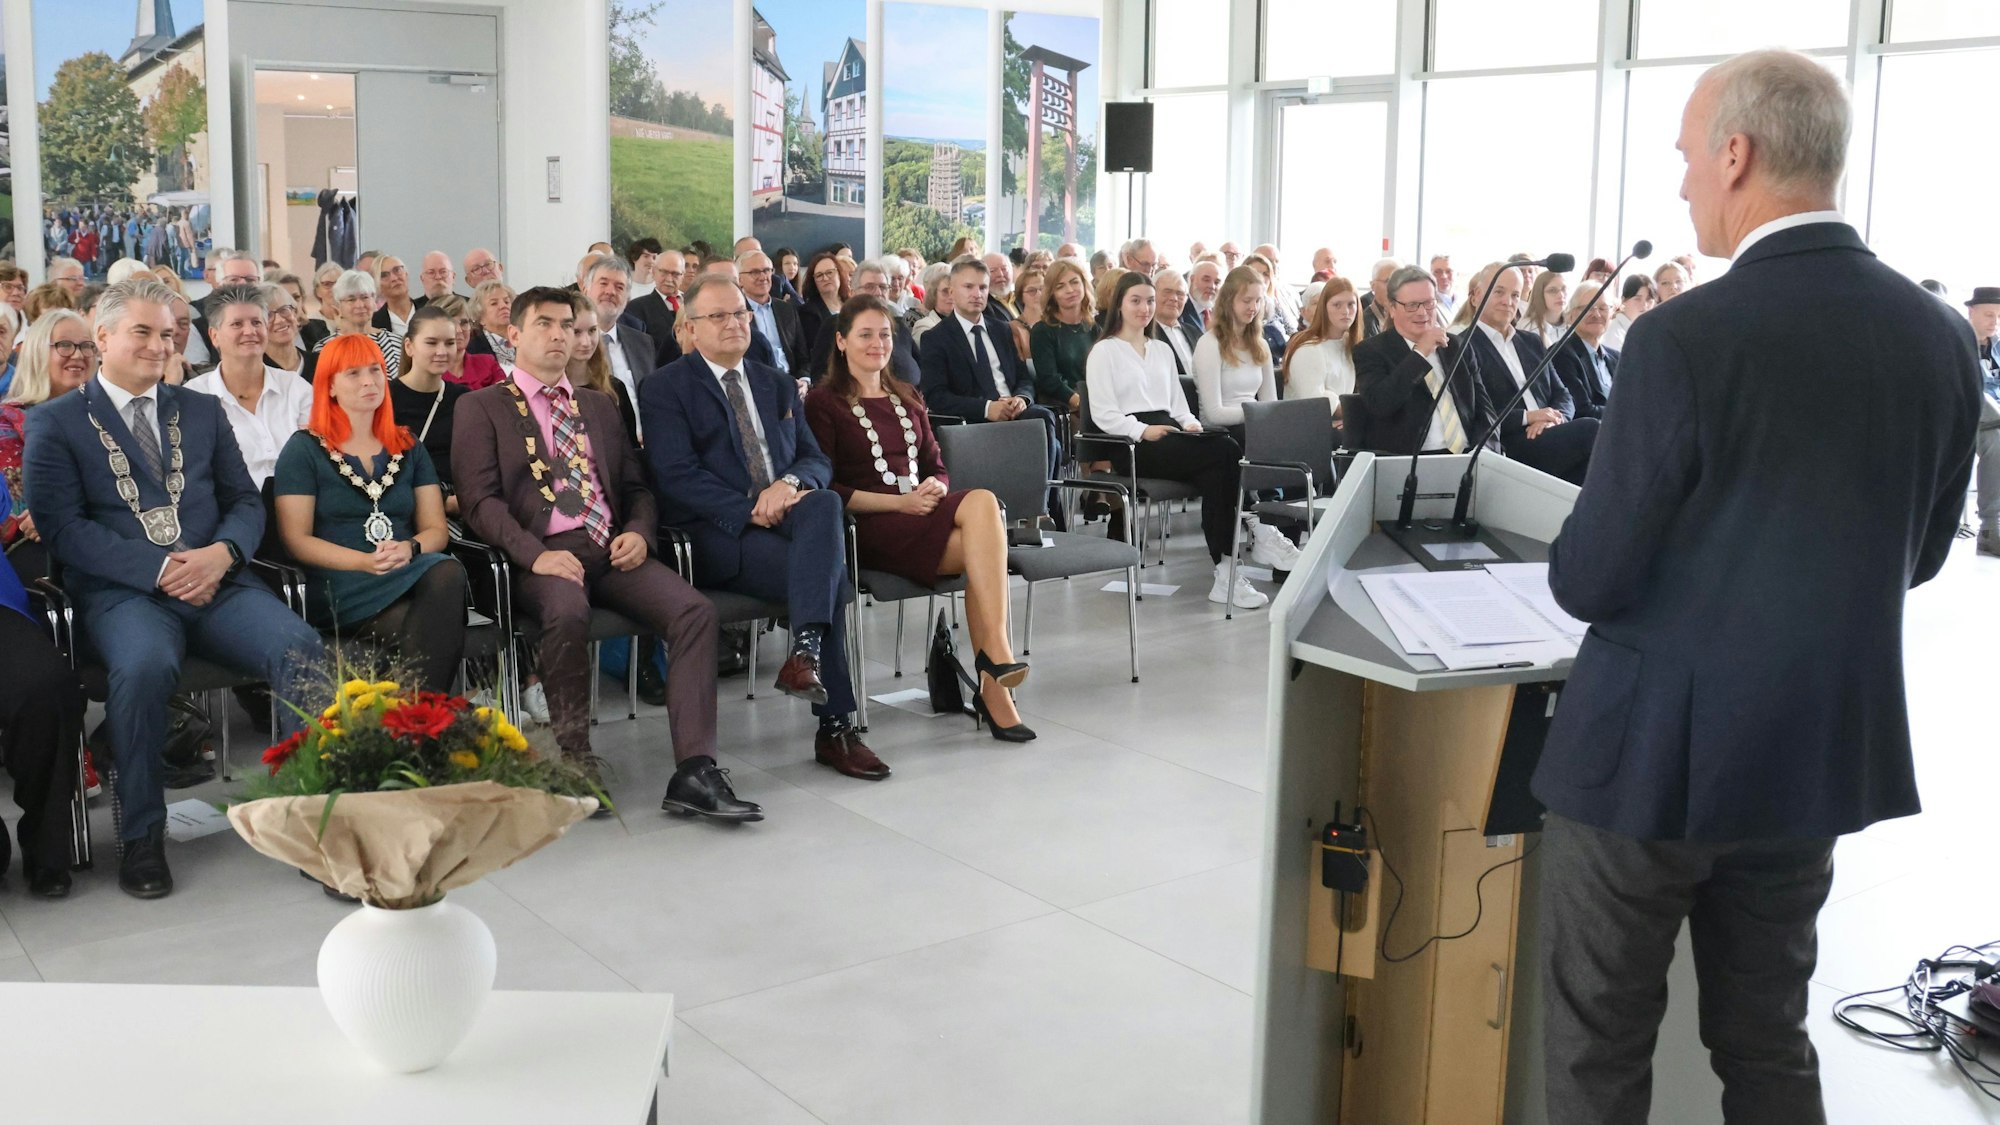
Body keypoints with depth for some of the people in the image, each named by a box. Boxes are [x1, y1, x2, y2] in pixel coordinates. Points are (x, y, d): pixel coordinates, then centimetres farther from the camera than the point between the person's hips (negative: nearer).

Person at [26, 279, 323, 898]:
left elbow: (247, 502, 17)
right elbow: (62, 526, -2)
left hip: (215, 581, 3)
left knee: (300, 646, -27)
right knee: (144, 663, -36)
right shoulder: (56, 422, 9)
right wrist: (159, 569, -15)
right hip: (121, 591, -3)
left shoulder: (202, 411, 21)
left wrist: (221, 553, -7)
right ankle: (142, 835, -16)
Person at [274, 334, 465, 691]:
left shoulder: (408, 447, 20)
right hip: (340, 587, -4)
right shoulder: (304, 449, 8)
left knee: (448, 572, -34)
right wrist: (364, 562, -17)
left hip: (409, 575, 4)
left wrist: (409, 548, -11)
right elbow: (295, 539, -1)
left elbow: (436, 529, 14)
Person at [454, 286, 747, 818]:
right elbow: (479, 499, -1)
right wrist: (535, 554, -17)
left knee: (695, 610, -23)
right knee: (568, 613, -39)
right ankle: (575, 764, -23)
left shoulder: (600, 406, 26)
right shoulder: (481, 408, 11)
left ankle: (694, 771, -28)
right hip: (544, 553, -4)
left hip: (612, 548, 4)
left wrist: (638, 531, 0)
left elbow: (636, 486, 23)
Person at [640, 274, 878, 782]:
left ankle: (806, 648, -44)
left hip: (787, 512, 5)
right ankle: (835, 725, -24)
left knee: (826, 504, -34)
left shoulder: (777, 386, 23)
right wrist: (749, 510, -18)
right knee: (829, 574, -29)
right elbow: (677, 475, -8)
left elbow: (817, 460, 15)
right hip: (717, 532, -5)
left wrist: (789, 483, -10)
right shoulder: (665, 389, 5)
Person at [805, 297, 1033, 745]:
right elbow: (828, 489, -5)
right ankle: (995, 653, -31)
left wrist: (934, 487, -5)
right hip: (868, 527, -6)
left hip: (921, 514, 6)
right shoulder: (824, 402, 4)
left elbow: (936, 468, 21)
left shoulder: (907, 398, 23)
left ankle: (991, 684, -30)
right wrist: (899, 502, -15)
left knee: (982, 502, -30)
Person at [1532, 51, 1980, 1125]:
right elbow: (1919, 554, 10)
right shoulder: (1939, 335, -1)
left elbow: (1591, 581, -16)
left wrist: (1577, 556, 6)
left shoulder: (1686, 338, -20)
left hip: (1655, 749, -6)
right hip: (1819, 748, 6)